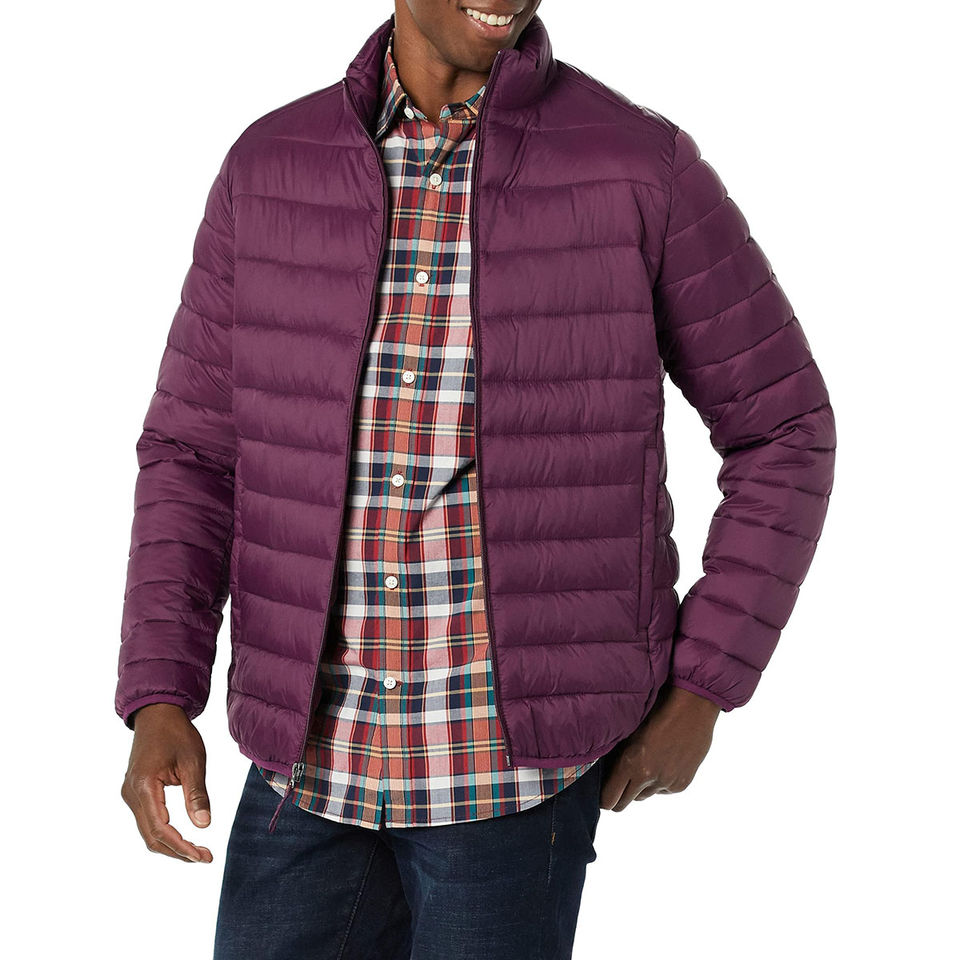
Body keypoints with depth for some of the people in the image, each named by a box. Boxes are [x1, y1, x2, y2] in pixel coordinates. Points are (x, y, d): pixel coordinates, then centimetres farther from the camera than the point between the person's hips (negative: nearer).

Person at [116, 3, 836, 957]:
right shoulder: (270, 169, 1)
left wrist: (704, 691, -4)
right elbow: (193, 456, 5)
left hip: (519, 753, -3)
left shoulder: (641, 167, -8)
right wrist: (157, 706, -8)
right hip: (319, 749, 4)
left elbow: (783, 430, 1)